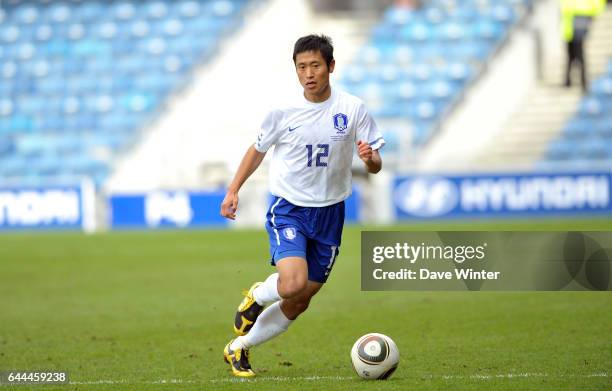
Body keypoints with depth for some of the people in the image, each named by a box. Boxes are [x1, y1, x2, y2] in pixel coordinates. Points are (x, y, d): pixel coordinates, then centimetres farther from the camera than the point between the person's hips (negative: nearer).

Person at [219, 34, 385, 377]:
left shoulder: (352, 109, -6)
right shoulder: (284, 111, -7)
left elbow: (376, 166, -2)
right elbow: (258, 150, 10)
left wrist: (370, 159, -25)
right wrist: (233, 190, 1)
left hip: (329, 213, 3)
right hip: (288, 210, -2)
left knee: (298, 305, 8)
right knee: (293, 284, -27)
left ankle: (238, 349, 27)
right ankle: (257, 296, 8)